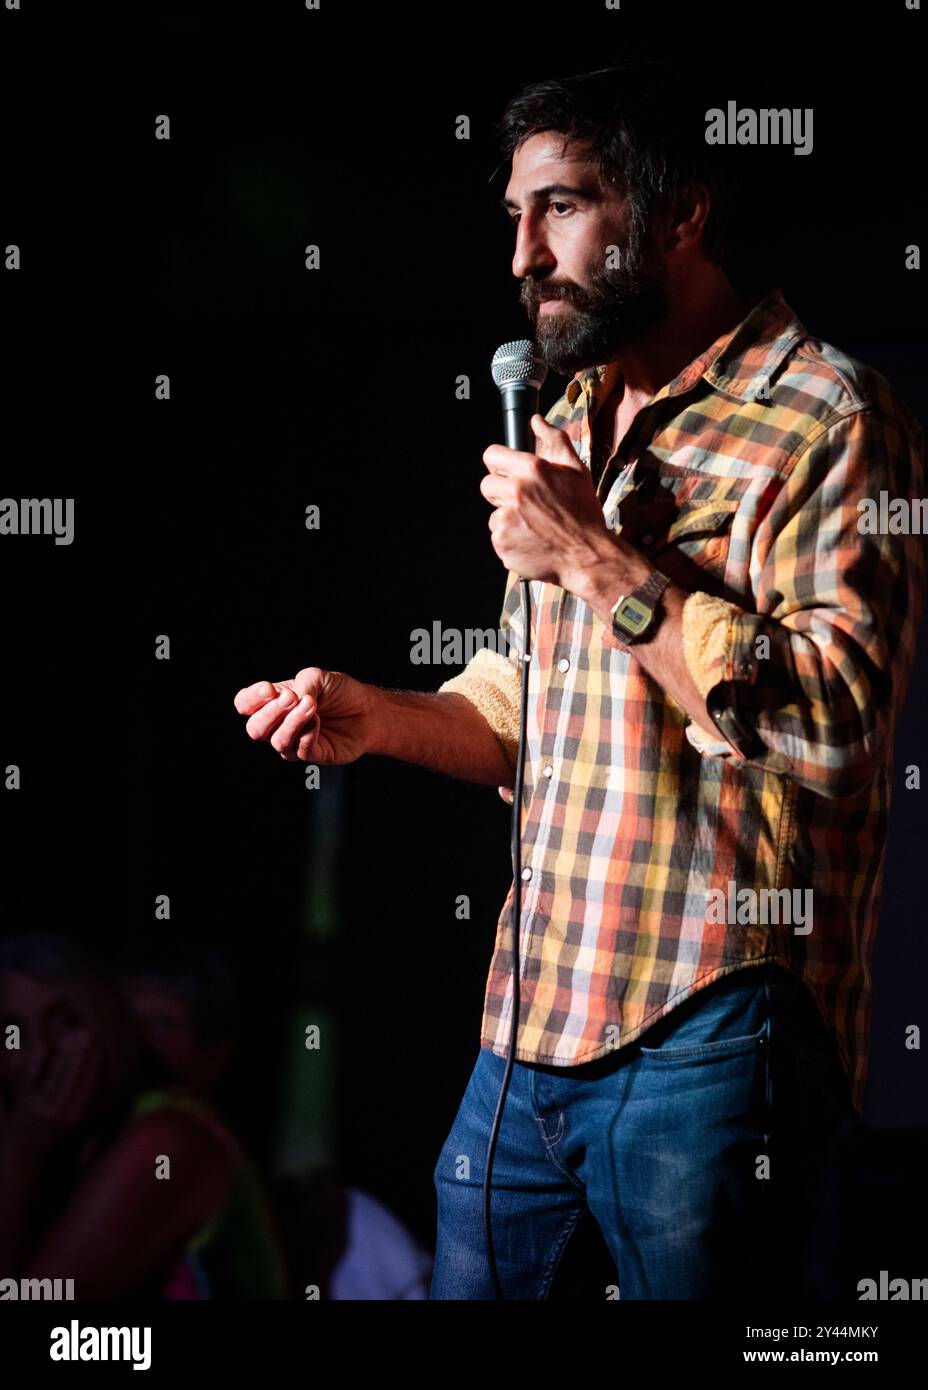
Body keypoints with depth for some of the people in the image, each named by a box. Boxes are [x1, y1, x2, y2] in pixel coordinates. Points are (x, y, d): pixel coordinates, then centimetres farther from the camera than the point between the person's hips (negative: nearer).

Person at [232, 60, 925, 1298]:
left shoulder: (827, 420, -10)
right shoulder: (573, 425, 19)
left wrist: (598, 560, -18)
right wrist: (378, 719, 7)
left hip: (704, 1042, -8)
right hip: (534, 1023, 8)